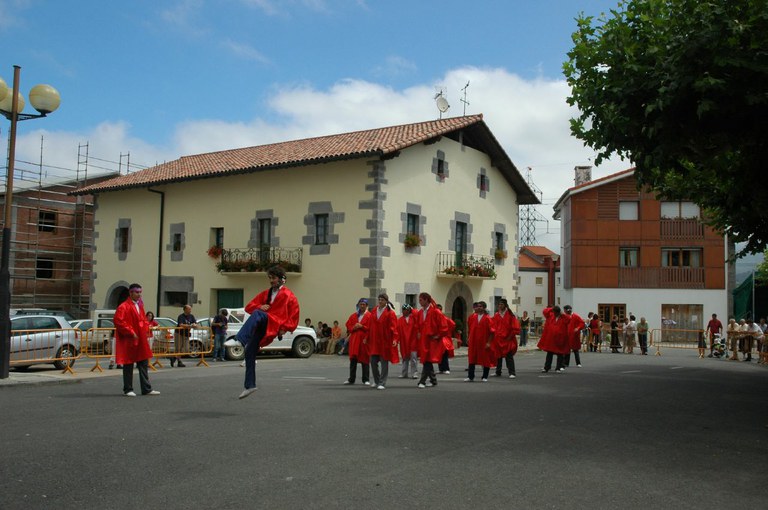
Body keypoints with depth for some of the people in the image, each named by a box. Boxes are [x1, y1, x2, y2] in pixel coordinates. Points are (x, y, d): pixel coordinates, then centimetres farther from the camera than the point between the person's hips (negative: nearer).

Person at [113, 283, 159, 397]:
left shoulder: (140, 306, 14)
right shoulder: (124, 307, -12)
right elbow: (118, 321, -21)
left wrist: (146, 330, 7)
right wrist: (131, 332, -20)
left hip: (141, 340, 8)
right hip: (128, 341, -8)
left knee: (144, 365, 9)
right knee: (128, 365, 2)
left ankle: (146, 389, 14)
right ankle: (128, 390, 12)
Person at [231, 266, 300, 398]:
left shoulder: (288, 296, 8)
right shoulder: (266, 294, 24)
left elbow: (294, 316, 6)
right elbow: (249, 307, 19)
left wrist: (285, 329, -7)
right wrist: (259, 307, -2)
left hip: (274, 327, -6)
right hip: (261, 328, 6)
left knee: (257, 314, -33)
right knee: (250, 352, -3)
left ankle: (239, 340, -49)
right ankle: (249, 385, 7)